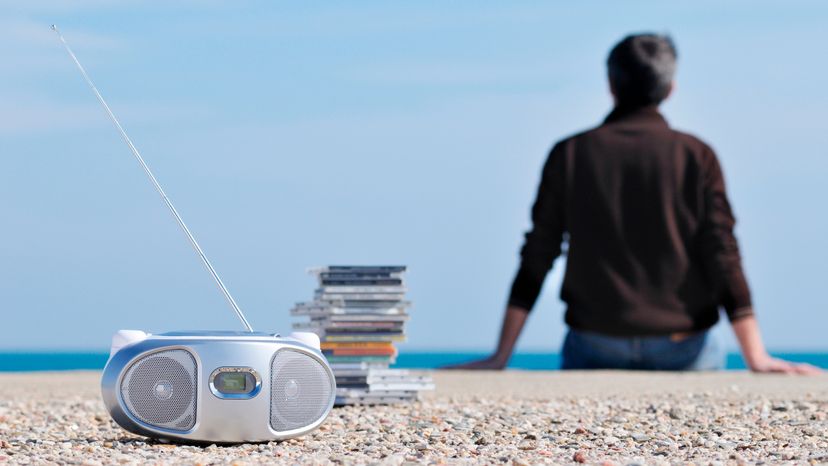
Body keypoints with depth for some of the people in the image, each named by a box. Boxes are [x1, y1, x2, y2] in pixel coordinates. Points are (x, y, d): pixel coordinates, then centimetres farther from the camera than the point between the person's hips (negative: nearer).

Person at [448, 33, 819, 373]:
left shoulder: (570, 154, 2)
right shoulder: (696, 156, -1)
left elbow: (536, 260, 2)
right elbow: (724, 257, -6)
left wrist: (500, 357, 4)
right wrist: (756, 358, -6)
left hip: (593, 347, 1)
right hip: (681, 347, -1)